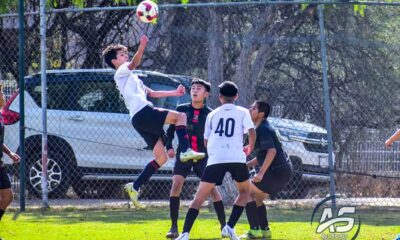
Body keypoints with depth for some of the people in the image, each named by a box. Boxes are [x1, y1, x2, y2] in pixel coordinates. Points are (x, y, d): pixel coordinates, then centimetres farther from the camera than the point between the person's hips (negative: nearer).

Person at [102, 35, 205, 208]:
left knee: (161, 158, 6)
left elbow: (151, 93, 36)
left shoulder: (131, 78, 36)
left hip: (139, 121, 9)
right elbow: (133, 64, -16)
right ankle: (185, 151, -28)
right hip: (143, 113, -9)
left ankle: (135, 187, 3)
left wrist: (174, 93, 27)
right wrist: (142, 47, -34)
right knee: (180, 116, -15)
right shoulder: (121, 72, 8)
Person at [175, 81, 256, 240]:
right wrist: (250, 148, 18)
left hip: (215, 159, 1)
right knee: (244, 191, 23)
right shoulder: (242, 112, 12)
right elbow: (252, 132, -1)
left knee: (200, 196, 3)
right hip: (236, 158, -1)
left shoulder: (212, 115, 19)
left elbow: (206, 142, 21)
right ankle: (229, 227, 5)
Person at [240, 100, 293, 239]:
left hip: (278, 171, -10)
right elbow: (262, 156, 27)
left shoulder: (263, 130, -13)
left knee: (247, 191, -8)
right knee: (257, 197, 20)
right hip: (282, 171, 10)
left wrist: (261, 173, -30)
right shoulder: (260, 129, 19)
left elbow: (272, 151, -26)